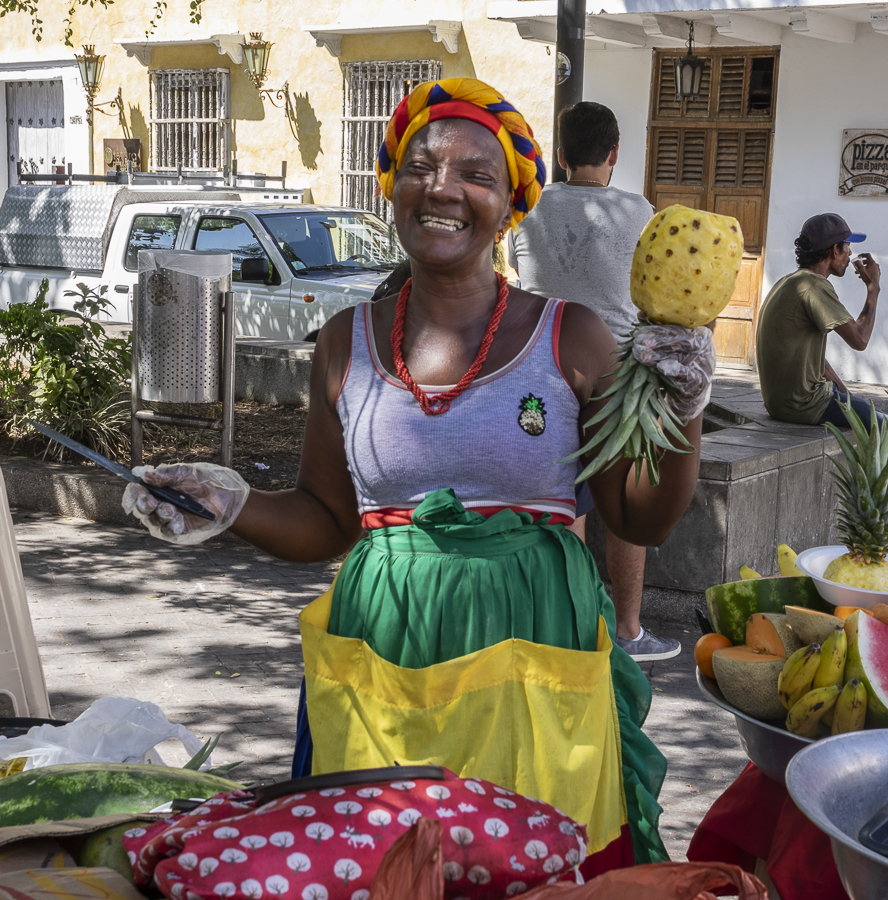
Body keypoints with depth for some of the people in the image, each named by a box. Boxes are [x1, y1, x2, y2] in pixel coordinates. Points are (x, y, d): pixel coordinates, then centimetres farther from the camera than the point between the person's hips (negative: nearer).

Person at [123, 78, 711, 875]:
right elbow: (328, 521, 13)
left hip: (533, 670, -1)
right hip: (381, 670, 2)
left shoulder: (570, 336, -1)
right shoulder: (347, 344, 5)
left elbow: (640, 521, 4)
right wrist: (234, 505, -3)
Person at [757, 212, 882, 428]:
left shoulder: (790, 282, 15)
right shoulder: (813, 285, -18)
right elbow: (859, 339, -18)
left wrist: (846, 397, 13)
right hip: (802, 405, -10)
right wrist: (873, 287, -5)